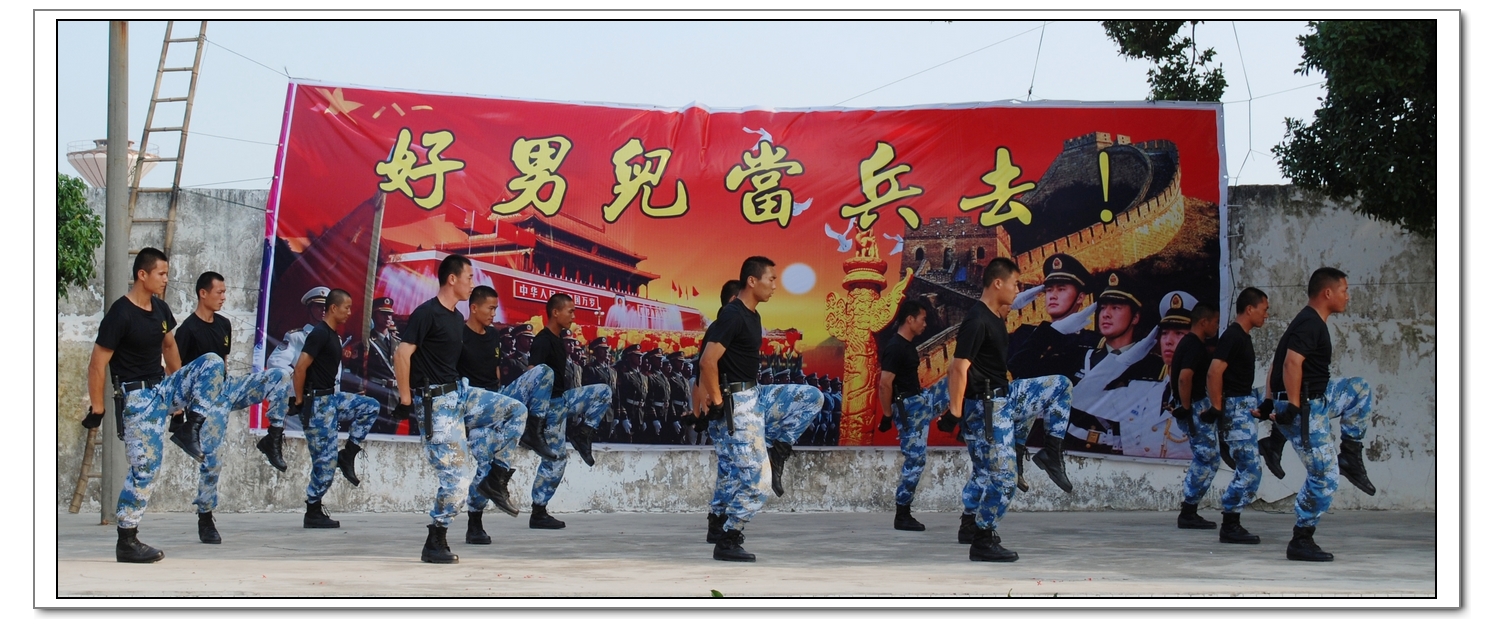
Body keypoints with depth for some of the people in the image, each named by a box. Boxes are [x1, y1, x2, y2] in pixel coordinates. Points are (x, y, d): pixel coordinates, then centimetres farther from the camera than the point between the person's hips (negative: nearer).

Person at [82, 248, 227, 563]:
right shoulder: (120, 314, -17)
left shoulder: (161, 309, 6)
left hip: (162, 387, 7)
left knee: (212, 362, -10)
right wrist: (96, 409, -14)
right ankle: (126, 541, -1)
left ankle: (190, 429, -8)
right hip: (137, 397, -7)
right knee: (145, 466, -10)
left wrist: (183, 387, 27)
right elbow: (97, 364, -15)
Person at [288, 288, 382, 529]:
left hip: (331, 397, 9)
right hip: (317, 402, -9)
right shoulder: (320, 334, -16)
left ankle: (347, 454, 6)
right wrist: (299, 401, -13)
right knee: (325, 460, -6)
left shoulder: (333, 335, 13)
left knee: (370, 406, 6)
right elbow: (300, 368, -20)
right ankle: (313, 513, 3)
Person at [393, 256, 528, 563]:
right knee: (451, 473, -10)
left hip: (460, 391, 9)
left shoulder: (457, 318, 14)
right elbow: (402, 354, -19)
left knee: (516, 411, -2)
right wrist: (405, 398, -17)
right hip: (437, 401, -9)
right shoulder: (427, 313, -14)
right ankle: (434, 543, -1)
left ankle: (488, 476, 3)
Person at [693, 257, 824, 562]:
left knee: (810, 397, 7)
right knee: (754, 476, -10)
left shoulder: (752, 316, 12)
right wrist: (717, 402, -15)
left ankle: (774, 451, 6)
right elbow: (708, 361, -24)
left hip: (754, 396, 9)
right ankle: (727, 542, -1)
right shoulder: (732, 316, -18)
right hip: (735, 404, -9)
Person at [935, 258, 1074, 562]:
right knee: (1002, 474, -8)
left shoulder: (995, 319, 10)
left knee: (1059, 386, 14)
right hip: (984, 407, -10)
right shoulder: (977, 320, -19)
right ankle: (982, 541, 2)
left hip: (1005, 398, 10)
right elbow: (959, 367, -24)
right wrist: (954, 411, -27)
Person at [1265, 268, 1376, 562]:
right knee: (1324, 477, -6)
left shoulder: (1311, 322, 16)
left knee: (1359, 389, 19)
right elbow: (1292, 363, -27)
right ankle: (1301, 542, 1)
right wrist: (1293, 406, -27)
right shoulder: (1310, 324, -16)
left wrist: (1270, 402, 18)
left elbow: (1277, 362, 19)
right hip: (1305, 410, -10)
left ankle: (1350, 458, 14)